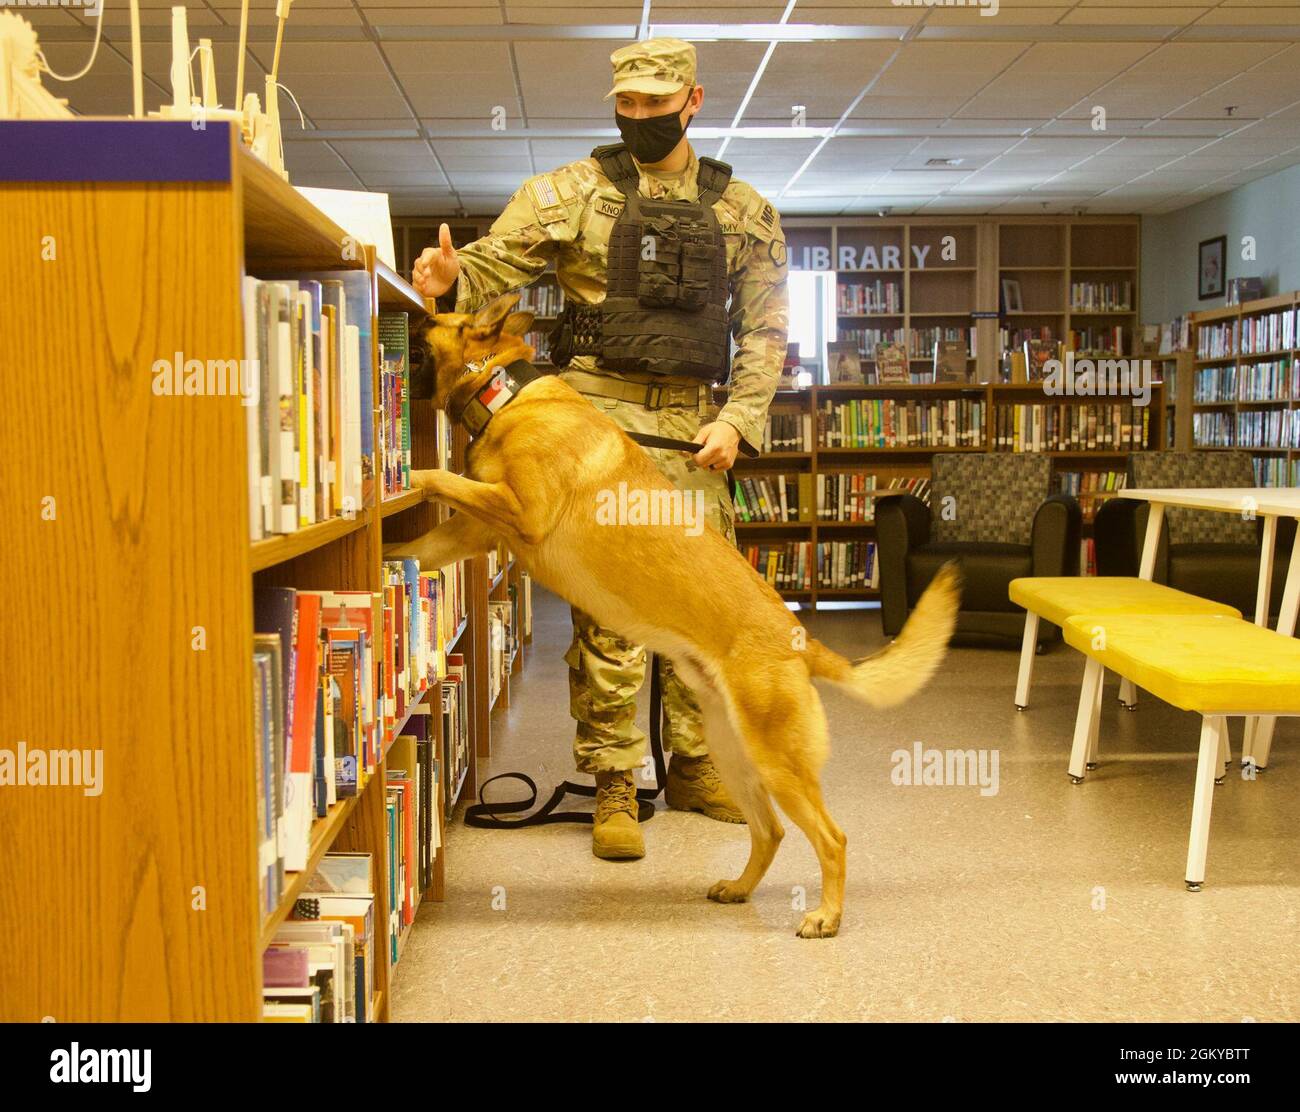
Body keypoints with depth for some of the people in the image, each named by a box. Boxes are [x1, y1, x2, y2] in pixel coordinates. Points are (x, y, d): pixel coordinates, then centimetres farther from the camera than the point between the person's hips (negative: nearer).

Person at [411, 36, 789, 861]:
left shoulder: (744, 213, 11)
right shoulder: (573, 191, 5)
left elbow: (763, 333, 9)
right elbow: (494, 263, -2)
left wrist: (738, 419, -5)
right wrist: (450, 281, -26)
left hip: (693, 425, 3)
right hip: (597, 412, -3)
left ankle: (692, 764, 24)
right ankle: (614, 784, 4)